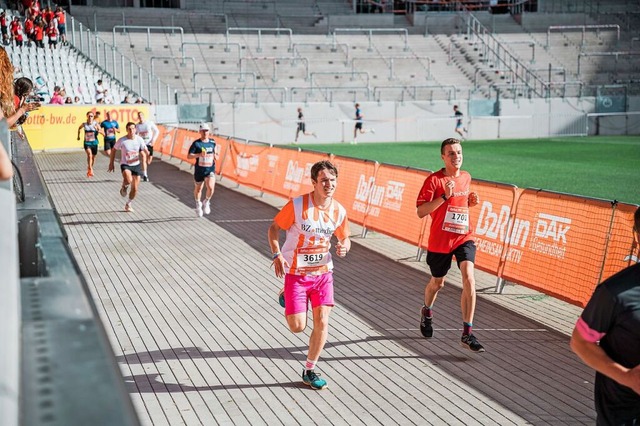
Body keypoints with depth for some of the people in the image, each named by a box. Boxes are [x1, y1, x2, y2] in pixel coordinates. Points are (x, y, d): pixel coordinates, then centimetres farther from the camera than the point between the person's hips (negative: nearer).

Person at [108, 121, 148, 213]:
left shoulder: (139, 139, -6)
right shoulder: (122, 140, -12)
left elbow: (145, 150, -1)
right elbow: (113, 150, 1)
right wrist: (111, 163, 1)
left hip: (136, 165, 3)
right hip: (125, 164, -3)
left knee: (135, 189, 5)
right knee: (128, 180, -34)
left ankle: (128, 205, 29)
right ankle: (124, 187, 4)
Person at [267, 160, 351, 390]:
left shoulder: (339, 211, -4)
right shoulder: (297, 205, -16)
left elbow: (345, 238, 12)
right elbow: (274, 228, -6)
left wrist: (344, 247, -12)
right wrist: (277, 254, -19)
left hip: (323, 272, 3)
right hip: (296, 273, -3)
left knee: (322, 321, -3)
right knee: (298, 327, -4)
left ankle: (310, 371, 16)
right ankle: (286, 295, 32)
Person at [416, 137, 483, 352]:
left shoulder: (466, 177, 6)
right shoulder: (434, 179, -12)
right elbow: (420, 212, -17)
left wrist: (471, 201, 1)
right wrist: (444, 196, -27)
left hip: (464, 236, 3)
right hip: (440, 240, -3)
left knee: (468, 278, -18)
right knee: (437, 282, 16)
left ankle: (467, 334, -15)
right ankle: (427, 312, 50)